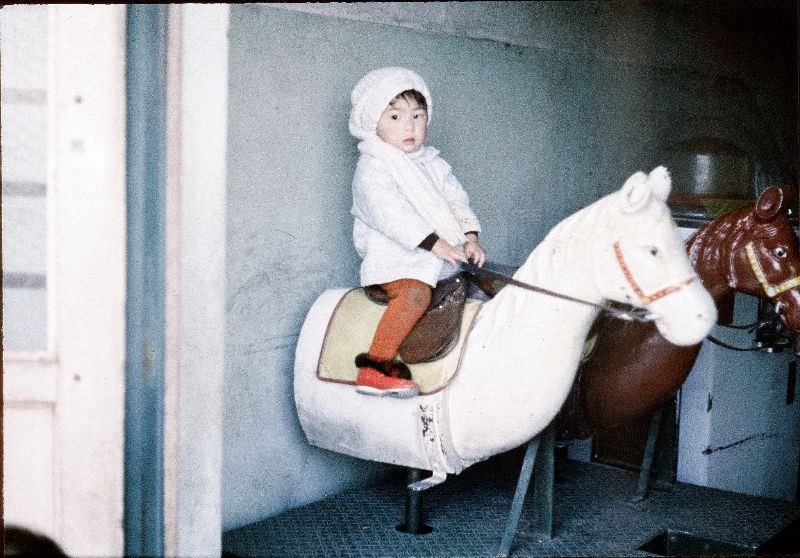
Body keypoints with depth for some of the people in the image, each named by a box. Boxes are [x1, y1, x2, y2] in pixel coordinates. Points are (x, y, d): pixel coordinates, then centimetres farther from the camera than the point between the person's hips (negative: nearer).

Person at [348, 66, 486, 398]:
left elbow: (456, 200, 15)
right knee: (415, 294, -34)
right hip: (393, 258, -8)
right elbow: (391, 214, -20)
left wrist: (470, 239, -4)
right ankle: (375, 367, -33)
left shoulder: (433, 165, 17)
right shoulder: (372, 169, -8)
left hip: (442, 258, 8)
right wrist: (435, 243, -25)